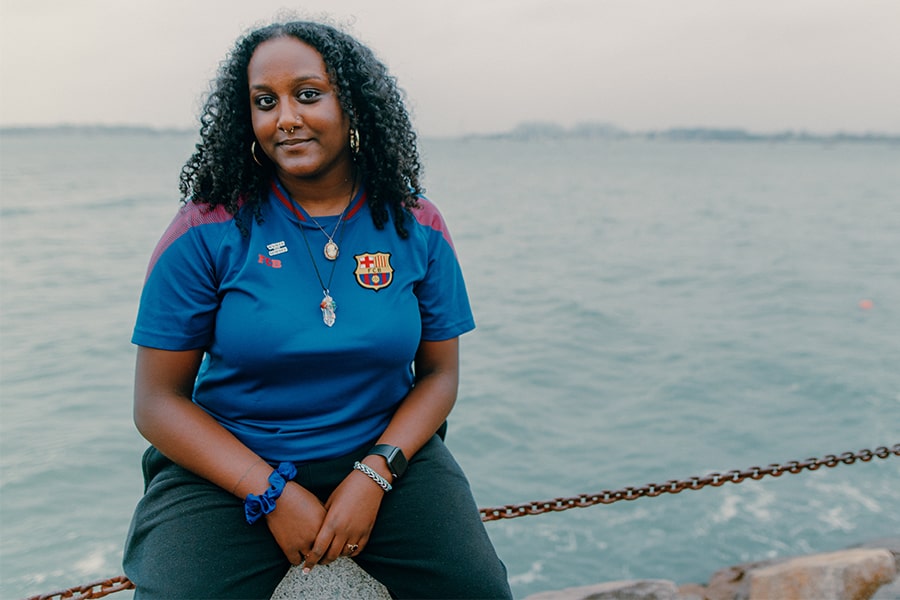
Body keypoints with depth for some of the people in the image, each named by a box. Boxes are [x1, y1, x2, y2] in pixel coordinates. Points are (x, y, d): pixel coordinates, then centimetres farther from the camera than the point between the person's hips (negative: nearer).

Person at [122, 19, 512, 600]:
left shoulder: (417, 228, -2)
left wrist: (374, 475, -13)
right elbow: (158, 399, -6)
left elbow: (439, 372, 3)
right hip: (229, 469, -1)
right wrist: (273, 493, -16)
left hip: (387, 450, 2)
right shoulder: (207, 231, -8)